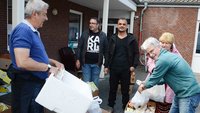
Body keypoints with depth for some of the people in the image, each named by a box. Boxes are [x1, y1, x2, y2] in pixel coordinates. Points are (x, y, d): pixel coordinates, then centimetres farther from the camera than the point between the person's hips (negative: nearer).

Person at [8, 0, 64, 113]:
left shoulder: (33, 31, 11)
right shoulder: (23, 30, -21)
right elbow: (22, 62, -31)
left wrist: (54, 62, 5)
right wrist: (48, 67, -20)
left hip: (37, 82, 10)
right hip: (26, 84, -10)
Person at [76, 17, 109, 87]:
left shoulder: (103, 35, 0)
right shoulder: (85, 34, 2)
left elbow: (106, 51, 0)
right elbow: (79, 47, 4)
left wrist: (106, 65, -1)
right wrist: (78, 59, -4)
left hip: (97, 64, 0)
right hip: (86, 63, 0)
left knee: (95, 83, 10)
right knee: (86, 83, 5)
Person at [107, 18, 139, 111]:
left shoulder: (132, 39, 1)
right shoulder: (112, 38, 6)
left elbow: (136, 53, 1)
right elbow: (108, 53, 7)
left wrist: (134, 65, -8)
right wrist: (107, 65, 2)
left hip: (126, 69, -2)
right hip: (113, 68, 2)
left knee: (125, 89, 9)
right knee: (112, 88, 12)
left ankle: (125, 107, 24)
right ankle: (110, 106, 29)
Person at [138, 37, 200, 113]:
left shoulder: (163, 59, -22)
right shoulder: (166, 55, 9)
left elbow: (154, 78, -11)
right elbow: (163, 78, 18)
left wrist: (144, 86, 8)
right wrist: (145, 84, 17)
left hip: (189, 94, -10)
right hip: (181, 93, 10)